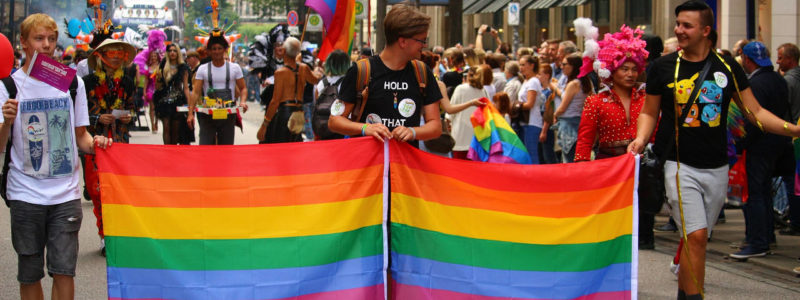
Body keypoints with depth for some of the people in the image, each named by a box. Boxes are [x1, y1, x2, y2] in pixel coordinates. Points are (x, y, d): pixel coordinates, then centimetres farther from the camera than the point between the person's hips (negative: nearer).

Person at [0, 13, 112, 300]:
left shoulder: (73, 82, 6)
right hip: (26, 193, -1)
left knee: (64, 270, -5)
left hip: (66, 192, 1)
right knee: (29, 274, 5)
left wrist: (93, 143, -10)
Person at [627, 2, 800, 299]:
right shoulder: (664, 67, -1)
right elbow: (649, 112, 9)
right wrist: (641, 138, -12)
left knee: (695, 238, 10)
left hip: (716, 168, 2)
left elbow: (755, 112, 5)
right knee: (696, 236, -15)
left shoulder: (727, 67, 3)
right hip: (680, 165, -2)